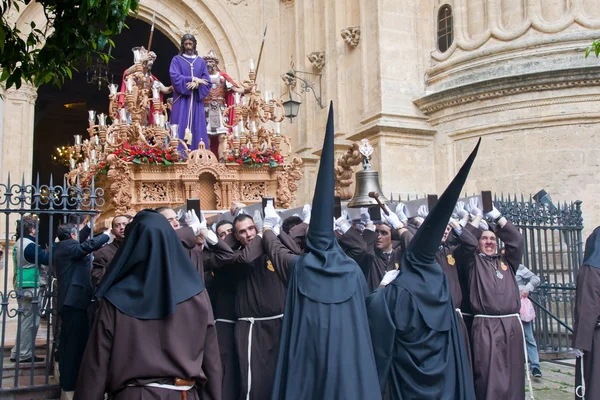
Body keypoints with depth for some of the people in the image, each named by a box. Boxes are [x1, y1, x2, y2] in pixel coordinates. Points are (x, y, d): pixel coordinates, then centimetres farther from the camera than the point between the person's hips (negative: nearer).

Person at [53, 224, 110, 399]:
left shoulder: (63, 247, 17)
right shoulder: (68, 246, -11)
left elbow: (82, 247, 28)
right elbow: (90, 245, -23)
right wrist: (107, 235, -7)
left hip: (68, 301, 11)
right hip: (75, 300, -11)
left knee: (68, 344, 14)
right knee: (77, 344, -8)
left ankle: (66, 383, 21)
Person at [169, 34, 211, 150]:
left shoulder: (201, 61, 15)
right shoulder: (176, 60, 7)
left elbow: (207, 82, 6)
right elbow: (175, 77, -9)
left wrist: (197, 84, -14)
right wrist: (193, 79, -12)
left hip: (196, 101, 3)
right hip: (182, 100, -2)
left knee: (197, 129, -1)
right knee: (181, 129, -8)